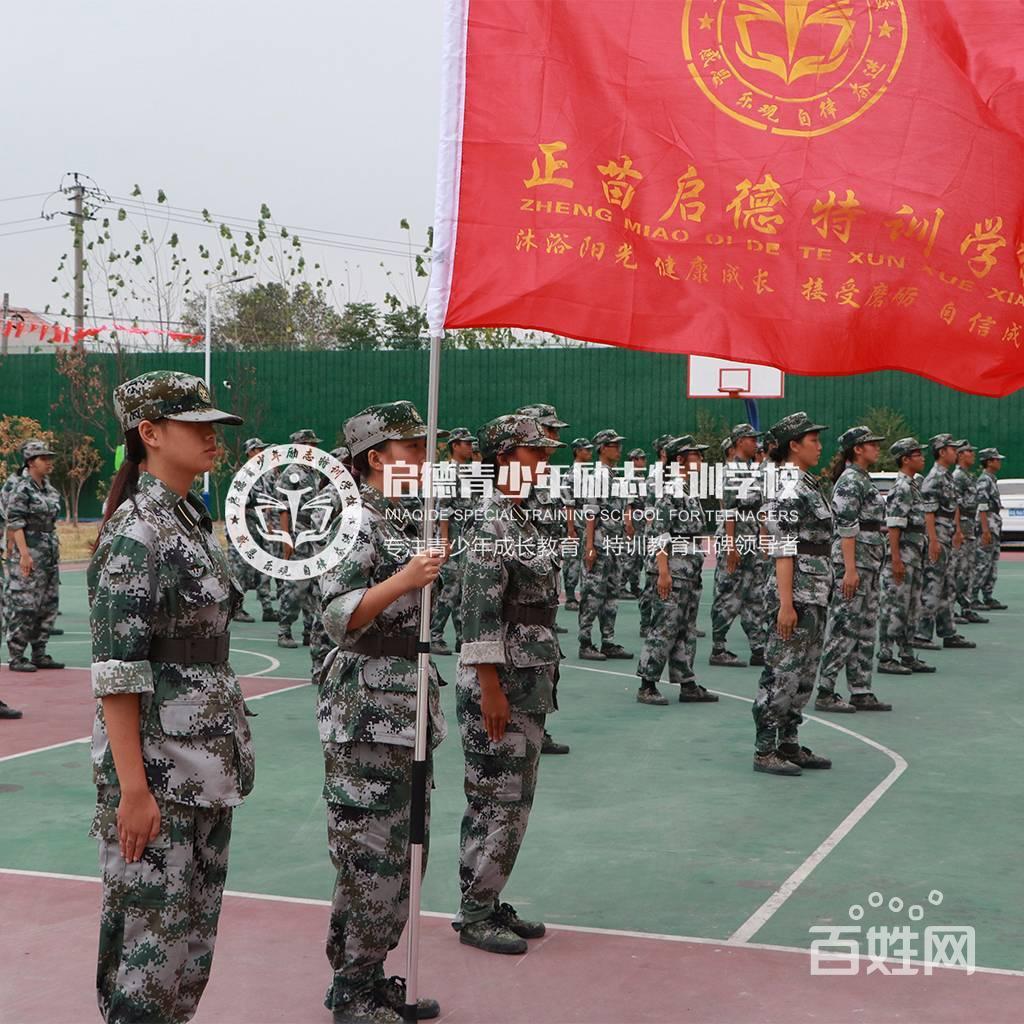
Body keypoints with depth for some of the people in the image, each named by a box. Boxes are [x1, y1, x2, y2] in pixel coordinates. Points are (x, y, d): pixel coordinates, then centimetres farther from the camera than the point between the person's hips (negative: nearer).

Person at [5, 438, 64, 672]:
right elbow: (15, 524, -15)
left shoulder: (49, 488, 14)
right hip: (28, 553, -9)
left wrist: (55, 551, 16)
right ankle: (16, 657, -1)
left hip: (50, 554, 9)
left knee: (48, 605, 10)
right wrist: (24, 554, -22)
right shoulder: (21, 490, -10)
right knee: (24, 605, -7)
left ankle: (39, 655, 17)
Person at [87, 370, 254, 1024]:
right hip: (157, 769, -9)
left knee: (196, 930, 16)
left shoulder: (196, 519, 10)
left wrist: (226, 756, 17)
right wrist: (132, 790, -20)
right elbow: (117, 671, -18)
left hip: (209, 766, 9)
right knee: (150, 938, 1)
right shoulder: (135, 530, -15)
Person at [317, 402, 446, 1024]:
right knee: (370, 856, -3)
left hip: (412, 708, 9)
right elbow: (339, 617, -22)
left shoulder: (411, 519, 15)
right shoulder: (355, 519, -12)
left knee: (402, 852, 15)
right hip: (366, 714, -9)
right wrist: (404, 580, -30)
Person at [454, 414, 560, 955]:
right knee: (495, 800, -2)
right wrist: (491, 691, -22)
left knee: (515, 799, 15)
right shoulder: (491, 523, -16)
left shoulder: (522, 519, 14)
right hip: (499, 683, -10)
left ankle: (490, 903, 25)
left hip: (530, 682, 10)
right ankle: (474, 915, 10)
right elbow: (480, 613, -21)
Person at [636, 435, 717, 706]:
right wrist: (663, 572, -23)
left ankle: (687, 685, 17)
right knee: (664, 628, -7)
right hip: (673, 570, -10)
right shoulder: (671, 491, -12)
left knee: (686, 630, 12)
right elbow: (659, 533, -18)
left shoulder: (689, 492, 17)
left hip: (690, 572, 10)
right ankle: (647, 686, -1)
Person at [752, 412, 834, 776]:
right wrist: (786, 604, -23)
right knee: (782, 673, -4)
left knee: (804, 673, 14)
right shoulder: (788, 489, -15)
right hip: (797, 594, -10)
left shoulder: (807, 485, 15)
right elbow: (783, 551, -20)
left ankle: (789, 745, 21)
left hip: (815, 596, 10)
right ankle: (764, 751, 2)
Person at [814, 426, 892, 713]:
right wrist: (850, 569, -23)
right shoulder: (849, 481, -13)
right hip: (854, 561, -10)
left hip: (869, 562, 10)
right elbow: (847, 528, -19)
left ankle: (861, 693, 15)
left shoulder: (863, 480, 17)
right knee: (845, 627, -7)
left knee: (866, 629, 10)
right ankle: (825, 693, -2)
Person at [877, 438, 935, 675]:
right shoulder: (901, 488, -14)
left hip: (915, 556, 10)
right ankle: (885, 659, -1)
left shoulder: (914, 484, 16)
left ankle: (907, 656, 19)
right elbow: (893, 526, -20)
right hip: (902, 556, -10)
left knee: (912, 608, 13)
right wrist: (896, 560, -23)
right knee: (894, 608, -5)